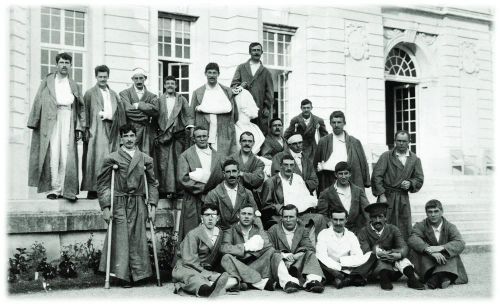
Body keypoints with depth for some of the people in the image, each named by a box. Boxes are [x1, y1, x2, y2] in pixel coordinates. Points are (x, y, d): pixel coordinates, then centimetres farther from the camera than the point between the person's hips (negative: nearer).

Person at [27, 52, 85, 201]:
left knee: (67, 156, -7)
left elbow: (81, 107, 13)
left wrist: (80, 127, 2)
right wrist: (34, 122, -3)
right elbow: (37, 103, 7)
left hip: (68, 120, 1)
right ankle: (54, 189, -2)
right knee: (52, 155, -6)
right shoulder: (47, 81, 13)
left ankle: (66, 190, -5)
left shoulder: (74, 85, 19)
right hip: (50, 121, -1)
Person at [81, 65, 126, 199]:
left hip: (112, 131, 4)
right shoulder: (90, 93, 7)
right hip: (96, 130, -4)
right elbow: (85, 113, -1)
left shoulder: (113, 94, 21)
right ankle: (93, 189, -10)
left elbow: (121, 112, 16)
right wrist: (86, 130, -10)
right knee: (97, 159, -11)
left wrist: (108, 115, 0)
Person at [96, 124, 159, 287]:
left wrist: (152, 204, 2)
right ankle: (123, 275, 6)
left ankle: (137, 273, 13)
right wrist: (105, 207, -5)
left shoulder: (145, 159, 9)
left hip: (138, 205, 2)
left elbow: (153, 183, 12)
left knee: (138, 240, 3)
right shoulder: (112, 158, 2)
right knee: (120, 239, -3)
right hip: (119, 204, -2)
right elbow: (102, 184, 2)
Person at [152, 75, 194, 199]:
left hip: (178, 134, 0)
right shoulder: (159, 100, 10)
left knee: (178, 163, -3)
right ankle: (164, 190, -3)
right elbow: (154, 118, 9)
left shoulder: (181, 99, 11)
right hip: (162, 135, 0)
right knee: (163, 163, -4)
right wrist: (156, 133, 1)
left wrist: (190, 126, -16)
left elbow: (189, 114, 2)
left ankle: (177, 189, 2)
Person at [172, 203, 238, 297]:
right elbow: (189, 261, -13)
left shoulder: (219, 232, 13)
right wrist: (209, 274, -21)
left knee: (234, 280, -22)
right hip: (187, 269, -5)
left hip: (208, 271, 5)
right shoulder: (193, 234, -5)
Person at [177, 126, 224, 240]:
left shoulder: (216, 156, 13)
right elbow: (182, 179, -9)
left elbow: (221, 179, 13)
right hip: (193, 202, -3)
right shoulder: (185, 156, 1)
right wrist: (203, 187, -11)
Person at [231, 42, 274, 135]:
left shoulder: (265, 72, 17)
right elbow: (233, 84, 11)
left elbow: (269, 92, 11)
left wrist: (267, 107, -1)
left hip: (260, 109, 0)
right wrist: (239, 86, -13)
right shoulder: (241, 67, 18)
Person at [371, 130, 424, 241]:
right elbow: (376, 176, -3)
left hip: (403, 198, 3)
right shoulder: (386, 156, 2)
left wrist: (410, 183, -8)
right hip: (387, 196, -3)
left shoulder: (415, 159, 10)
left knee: (405, 230, 1)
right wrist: (381, 195, -11)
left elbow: (419, 179, 14)